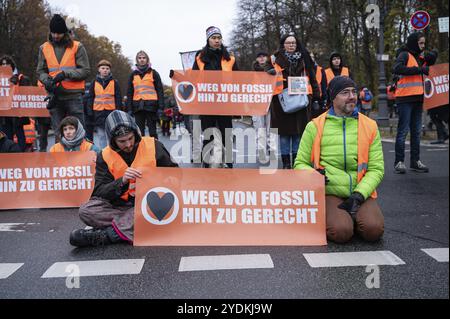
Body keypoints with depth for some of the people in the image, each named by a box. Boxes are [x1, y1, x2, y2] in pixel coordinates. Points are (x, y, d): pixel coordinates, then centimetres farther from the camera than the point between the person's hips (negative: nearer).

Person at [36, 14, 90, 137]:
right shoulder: (44, 48, 11)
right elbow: (40, 71, 13)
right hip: (54, 96, 3)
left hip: (73, 96, -3)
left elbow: (86, 71, -4)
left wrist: (66, 74, -16)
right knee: (58, 132, 8)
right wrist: (47, 80, -9)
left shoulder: (77, 47, 0)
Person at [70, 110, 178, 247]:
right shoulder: (105, 156, 0)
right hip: (121, 206, 1)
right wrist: (122, 181, -23)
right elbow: (99, 193, -7)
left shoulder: (153, 146, -2)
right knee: (86, 210, -22)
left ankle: (106, 234, -28)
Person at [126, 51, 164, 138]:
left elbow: (160, 90, 1)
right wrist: (129, 108, 6)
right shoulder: (133, 74, 14)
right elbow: (130, 93, 15)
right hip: (138, 106, 3)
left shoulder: (153, 73, 5)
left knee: (152, 131, 1)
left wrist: (160, 107, -8)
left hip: (151, 105, -3)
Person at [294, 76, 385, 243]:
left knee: (373, 229, -24)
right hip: (329, 193, -1)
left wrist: (359, 194, -11)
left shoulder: (370, 126, 6)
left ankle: (352, 217, 8)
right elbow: (300, 163, 8)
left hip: (362, 193, 2)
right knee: (341, 232, -27)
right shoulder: (315, 126, 2)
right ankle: (330, 217, 7)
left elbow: (376, 168, 4)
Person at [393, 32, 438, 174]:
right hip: (405, 98, -8)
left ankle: (415, 161, 15)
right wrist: (420, 69, -22)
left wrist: (430, 57, 5)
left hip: (418, 98, 8)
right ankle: (399, 162, -2)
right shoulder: (405, 55, -4)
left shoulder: (421, 57, 18)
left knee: (417, 131, 9)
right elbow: (397, 69, -22)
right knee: (403, 130, -6)